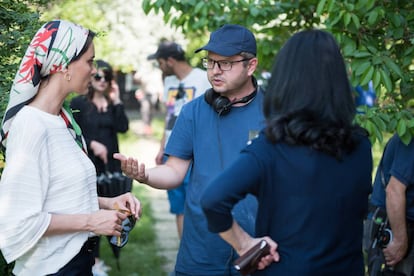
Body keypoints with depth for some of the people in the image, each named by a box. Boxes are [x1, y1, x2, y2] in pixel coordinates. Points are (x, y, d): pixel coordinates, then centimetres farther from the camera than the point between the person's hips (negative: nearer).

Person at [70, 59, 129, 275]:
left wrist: (116, 101, -7)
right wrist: (92, 144, -16)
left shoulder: (113, 104, 10)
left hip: (110, 163, 4)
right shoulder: (79, 103, -2)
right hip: (89, 164, -4)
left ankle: (94, 256, 19)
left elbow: (123, 128, -4)